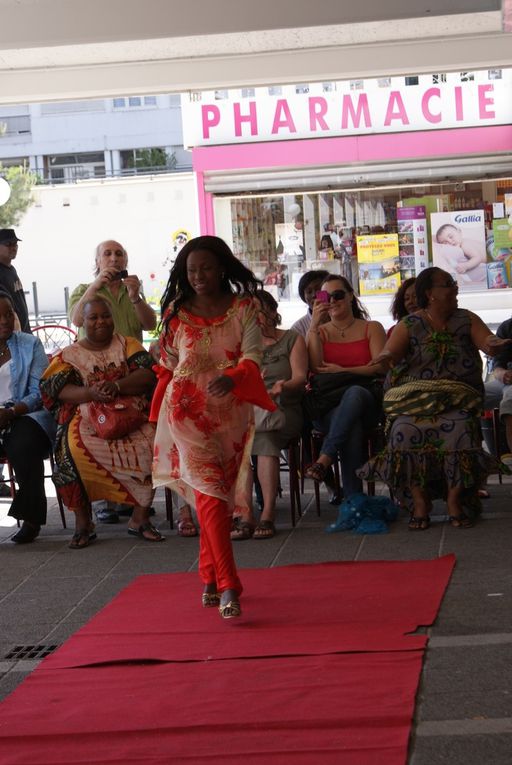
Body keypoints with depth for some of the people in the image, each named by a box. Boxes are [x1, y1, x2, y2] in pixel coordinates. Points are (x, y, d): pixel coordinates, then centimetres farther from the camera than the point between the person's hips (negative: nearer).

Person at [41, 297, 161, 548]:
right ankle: (83, 523, -19)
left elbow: (148, 375, 0)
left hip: (130, 416, 1)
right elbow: (58, 389, -1)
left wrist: (117, 386, -20)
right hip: (87, 420, -1)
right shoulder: (69, 355, 14)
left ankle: (140, 518, -16)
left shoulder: (127, 345, 16)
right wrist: (90, 392, -21)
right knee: (75, 449, -33)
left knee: (152, 444, -30)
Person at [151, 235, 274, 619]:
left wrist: (231, 378, -31)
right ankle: (228, 586, -14)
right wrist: (161, 414, 17)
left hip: (232, 412, 1)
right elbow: (168, 366, 13)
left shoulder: (244, 308, 0)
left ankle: (210, 577, 27)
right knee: (211, 494, -11)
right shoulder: (176, 312, 2)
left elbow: (252, 356, -11)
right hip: (189, 413, -1)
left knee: (221, 496, 10)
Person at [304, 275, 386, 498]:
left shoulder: (371, 328, 17)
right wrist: (314, 325, -5)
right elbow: (315, 368, -1)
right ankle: (353, 501, -44)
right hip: (327, 407, 1)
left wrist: (343, 371, -9)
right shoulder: (320, 331, 20)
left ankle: (324, 459, -48)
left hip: (365, 400, -1)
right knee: (352, 426, -37)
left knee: (354, 393, -41)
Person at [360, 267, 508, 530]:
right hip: (415, 400, -1)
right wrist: (387, 355, -35)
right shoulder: (409, 326, 5)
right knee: (406, 430, -31)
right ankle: (419, 502, -22)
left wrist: (492, 343, -30)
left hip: (455, 400, 1)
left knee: (460, 428, -31)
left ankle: (455, 500, -20)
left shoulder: (466, 320, 11)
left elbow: (487, 340, -4)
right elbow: (391, 351, -9)